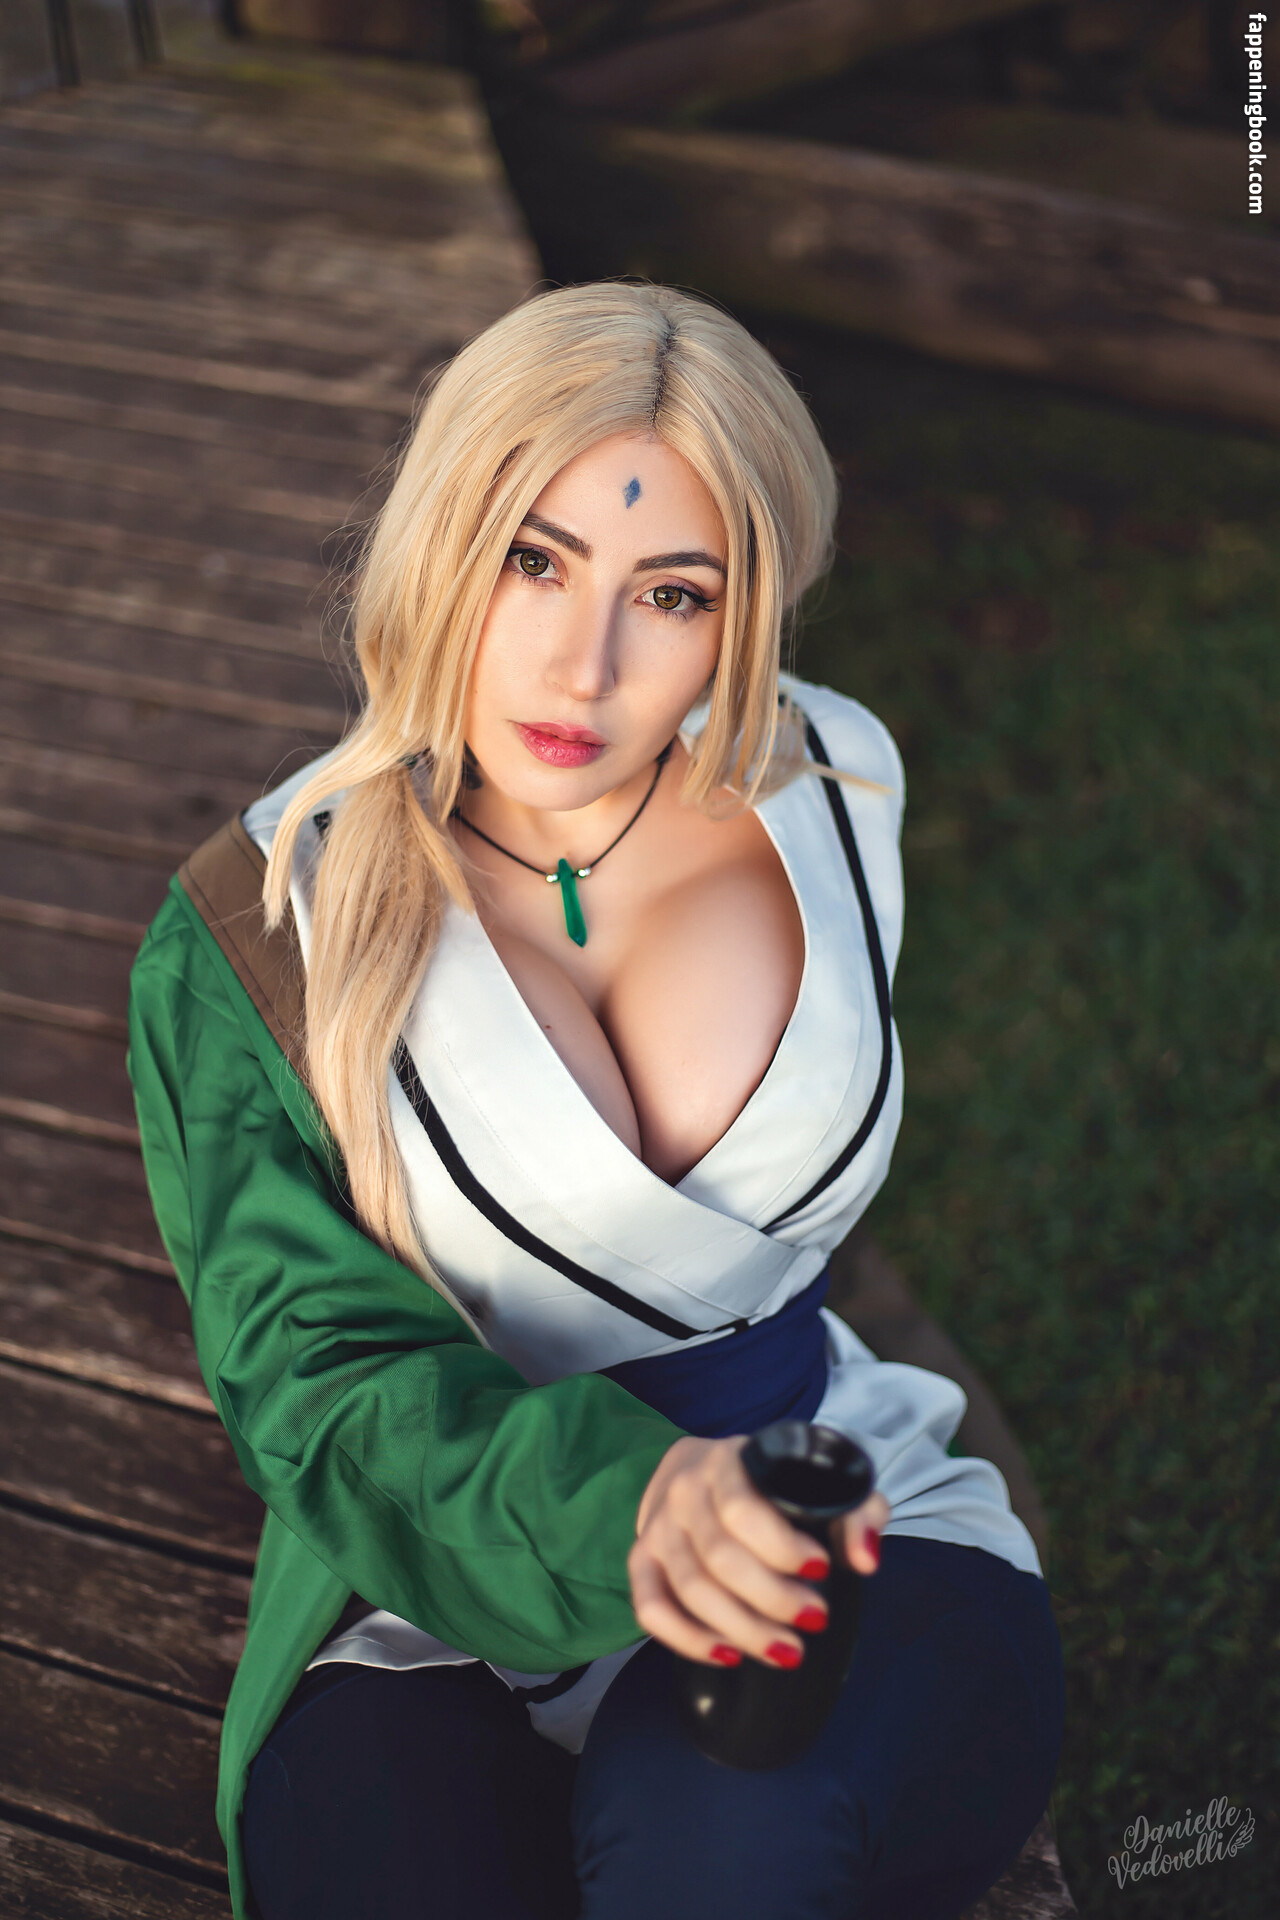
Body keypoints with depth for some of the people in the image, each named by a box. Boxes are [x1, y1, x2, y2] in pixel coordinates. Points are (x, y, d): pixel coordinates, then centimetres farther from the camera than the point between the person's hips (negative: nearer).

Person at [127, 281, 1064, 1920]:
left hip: (830, 1516, 2)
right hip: (437, 1597, -1)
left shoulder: (830, 787, 1)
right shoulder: (251, 932, -7)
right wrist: (615, 1500, -31)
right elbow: (316, 1375, -12)